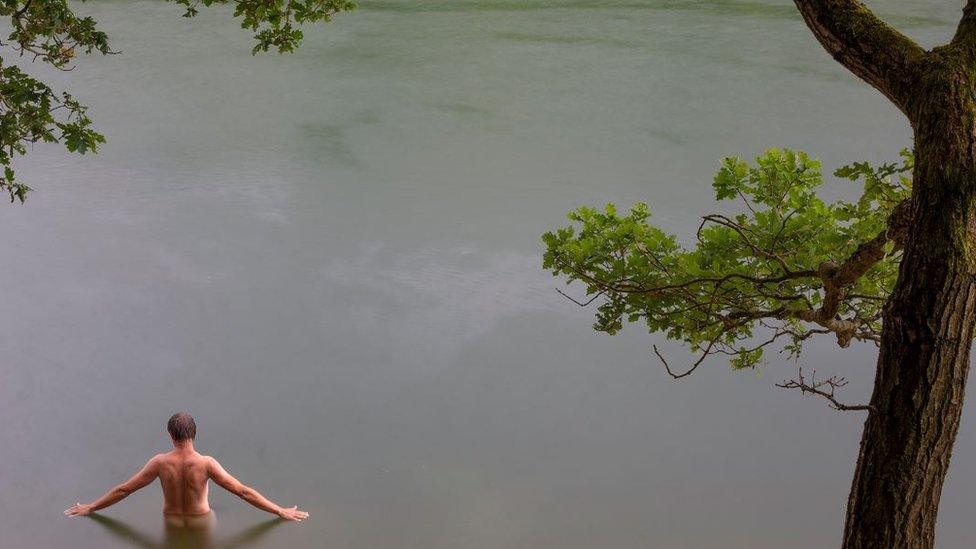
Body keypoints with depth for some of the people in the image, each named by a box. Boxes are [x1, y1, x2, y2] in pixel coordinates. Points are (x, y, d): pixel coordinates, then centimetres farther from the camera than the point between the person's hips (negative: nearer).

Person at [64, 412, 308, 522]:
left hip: (172, 522, 2)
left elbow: (123, 490, -11)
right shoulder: (206, 464, -25)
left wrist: (89, 508, 4)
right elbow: (243, 491, -23)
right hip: (202, 523, -2)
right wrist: (281, 511, -16)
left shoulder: (160, 462, -20)